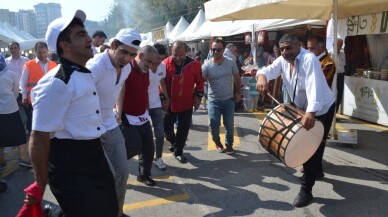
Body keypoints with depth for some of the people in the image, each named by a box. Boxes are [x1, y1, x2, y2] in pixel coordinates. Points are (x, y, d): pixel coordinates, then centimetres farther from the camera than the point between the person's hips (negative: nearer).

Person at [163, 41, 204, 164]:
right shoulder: (165, 64, -13)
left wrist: (198, 97, 2)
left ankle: (178, 152, 25)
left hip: (187, 104, 1)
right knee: (166, 128, 8)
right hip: (169, 103, 0)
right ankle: (174, 142, 39)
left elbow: (200, 82, 3)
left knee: (183, 129, 7)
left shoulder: (194, 65, -10)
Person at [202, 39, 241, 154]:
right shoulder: (207, 66, -11)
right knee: (214, 125, -3)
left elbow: (237, 78, 7)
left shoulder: (231, 63, -4)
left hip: (229, 100, 1)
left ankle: (229, 144, 29)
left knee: (229, 125, 6)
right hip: (214, 101, -1)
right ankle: (217, 142, 28)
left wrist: (238, 92, 6)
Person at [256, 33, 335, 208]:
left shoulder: (309, 59, -28)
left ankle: (306, 190, 5)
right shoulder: (282, 61, -5)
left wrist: (311, 113, -55)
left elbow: (313, 86, -41)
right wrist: (262, 76, -44)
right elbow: (269, 70, -18)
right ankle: (317, 170, 49)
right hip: (302, 108, 8)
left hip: (321, 109, -8)